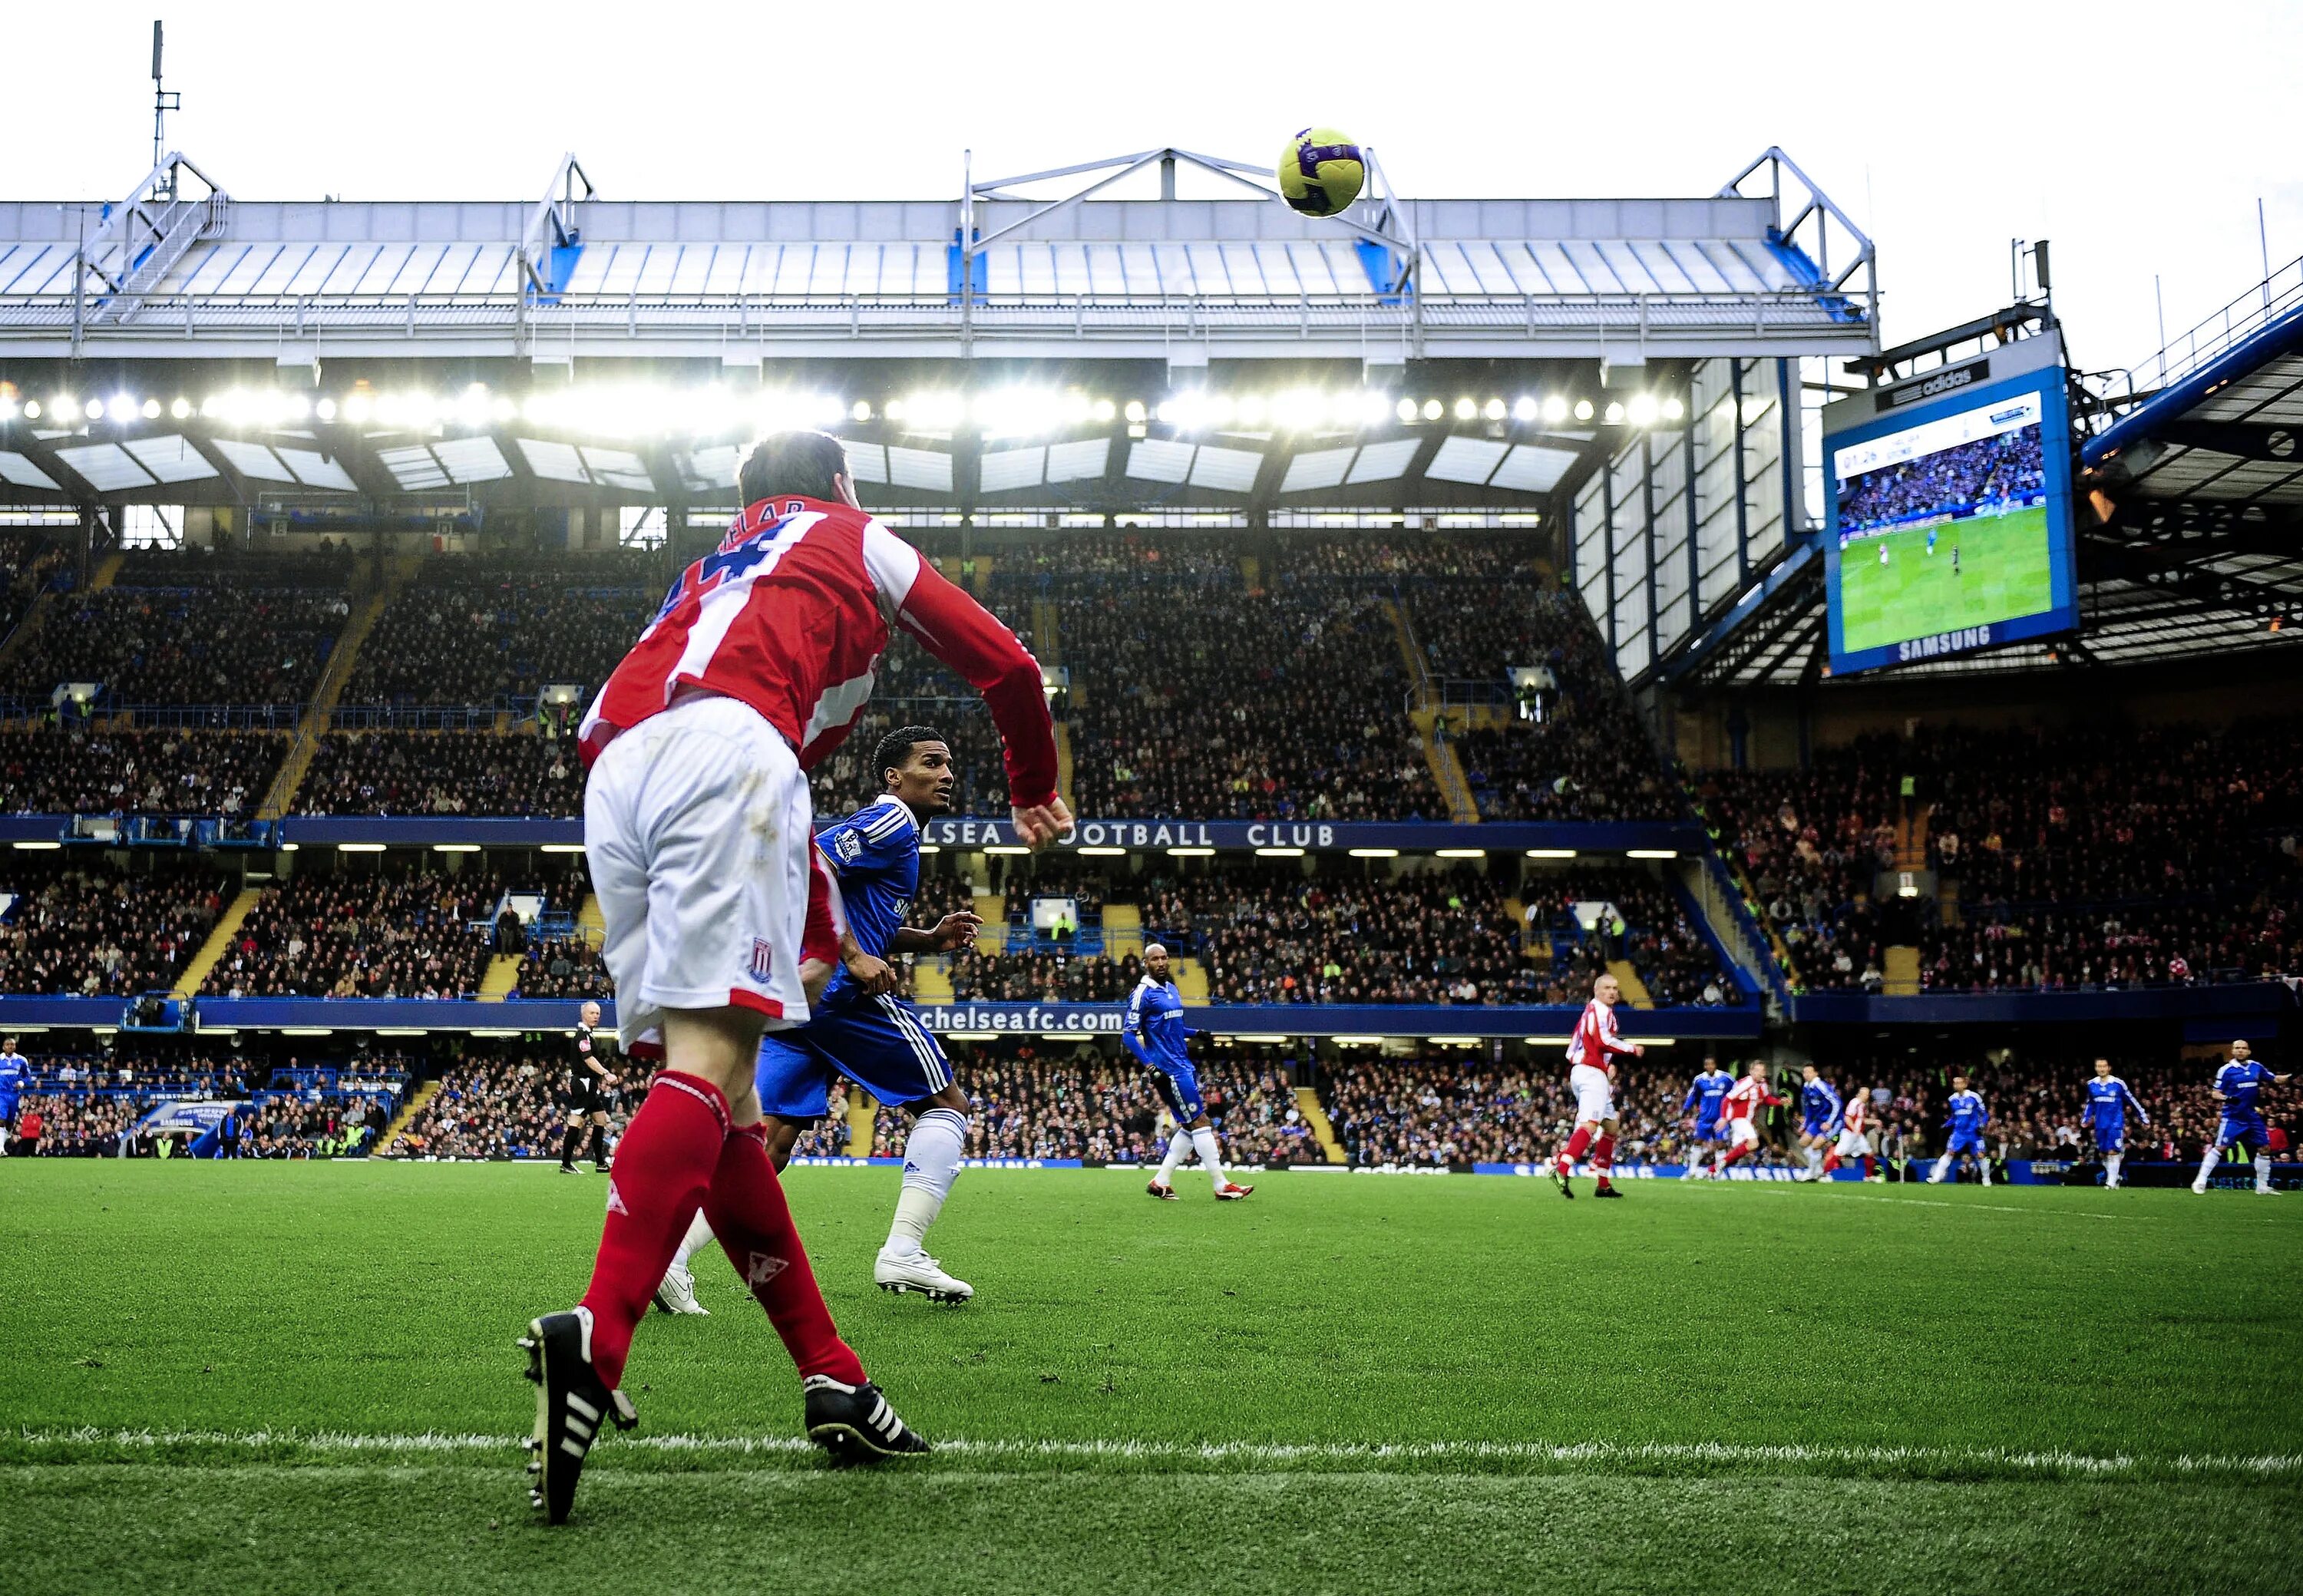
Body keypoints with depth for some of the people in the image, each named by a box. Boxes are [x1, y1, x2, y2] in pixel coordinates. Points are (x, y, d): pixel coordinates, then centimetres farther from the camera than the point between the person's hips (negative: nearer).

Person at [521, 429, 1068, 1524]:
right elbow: (1004, 667, 27)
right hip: (724, 748, -6)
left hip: (613, 776, 7)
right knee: (710, 1059, -19)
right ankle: (596, 1339, -38)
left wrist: (823, 940, 48)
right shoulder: (857, 540, 26)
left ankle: (832, 1378, 7)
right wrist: (1035, 794, 45)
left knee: (724, 1100, 6)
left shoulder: (712, 572, 40)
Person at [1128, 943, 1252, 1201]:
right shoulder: (1143, 993, -10)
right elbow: (1128, 1034, -13)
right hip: (1168, 1068, -9)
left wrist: (1196, 1034, 12)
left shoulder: (1172, 990, 16)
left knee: (1189, 1126, 9)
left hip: (1184, 1064, 9)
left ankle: (1161, 1182, 14)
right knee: (1200, 1122, -9)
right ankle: (1221, 1185, -6)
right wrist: (1150, 1066, -20)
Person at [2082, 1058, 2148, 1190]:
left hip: (2116, 1123, -5)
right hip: (2100, 1124, 5)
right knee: (2102, 1154, 8)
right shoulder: (2091, 1085, 5)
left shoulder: (2118, 1084, -8)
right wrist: (2085, 1119, 16)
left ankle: (2111, 1183, -8)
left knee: (2113, 1152, -13)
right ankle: (2115, 1177, 27)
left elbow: (2131, 1101, 1)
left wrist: (2144, 1118, 4)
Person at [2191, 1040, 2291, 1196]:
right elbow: (2215, 1094, -5)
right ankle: (2200, 1182, -10)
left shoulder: (2256, 1067, 6)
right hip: (2233, 1116, -5)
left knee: (2264, 1149, 5)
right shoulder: (2226, 1070, -6)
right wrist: (2226, 1098, -26)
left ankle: (2262, 1187, 18)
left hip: (2253, 1117, 5)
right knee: (2219, 1147, -15)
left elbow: (2275, 1079, 15)